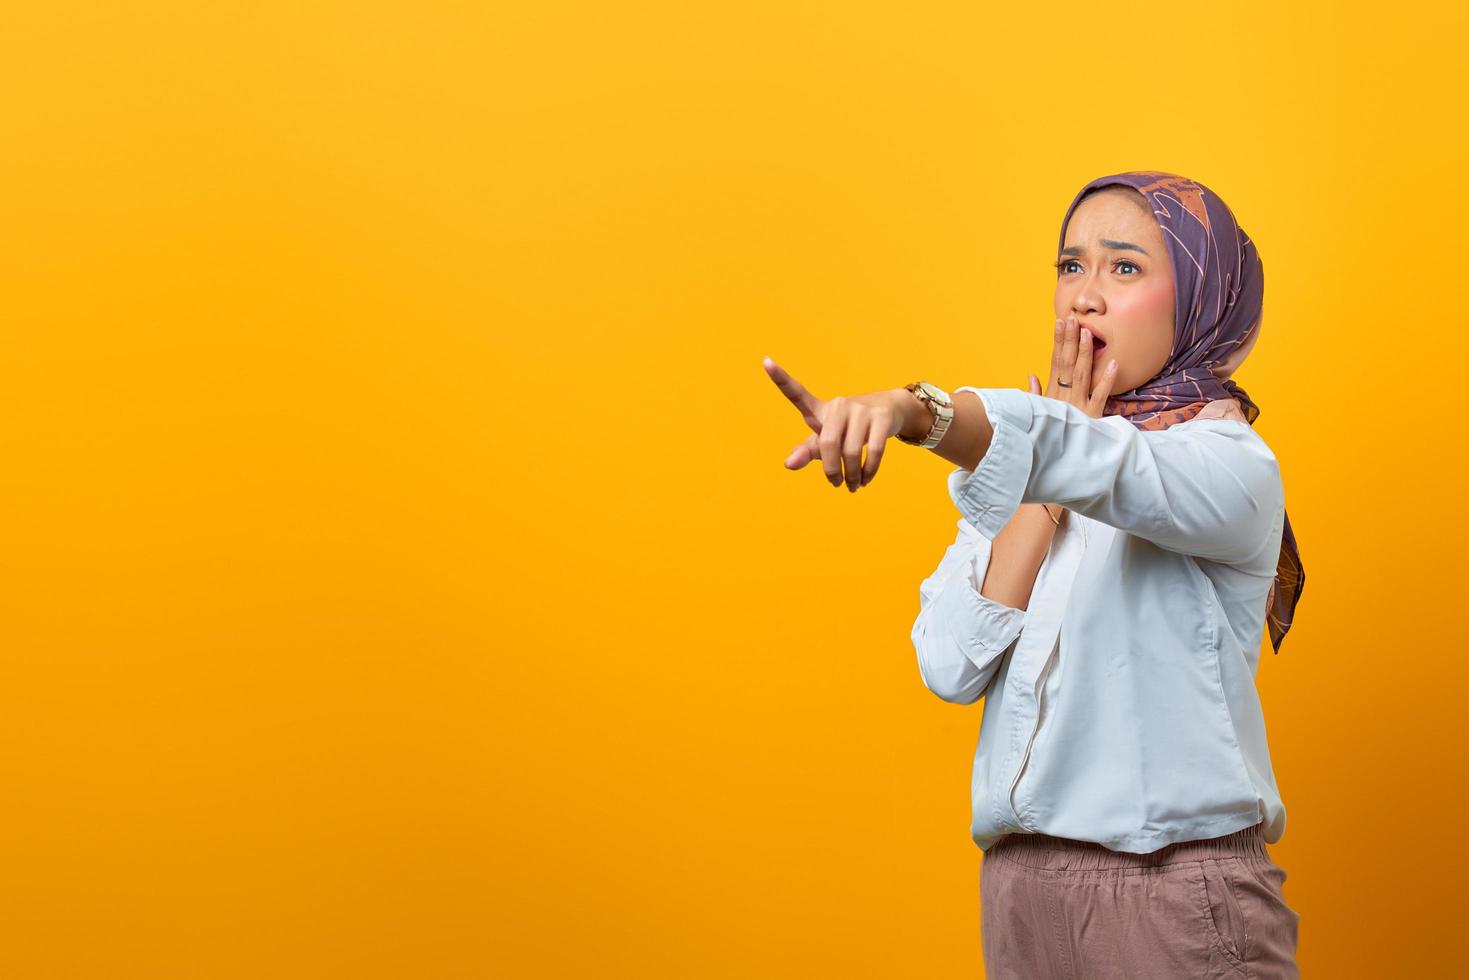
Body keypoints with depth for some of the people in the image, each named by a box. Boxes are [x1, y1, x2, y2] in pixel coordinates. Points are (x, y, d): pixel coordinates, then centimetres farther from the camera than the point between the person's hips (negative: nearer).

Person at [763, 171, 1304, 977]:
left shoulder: (1231, 464, -6)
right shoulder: (1008, 480, 10)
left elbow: (1117, 473, -30)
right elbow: (951, 667, -5)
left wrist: (917, 410, -47)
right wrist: (1051, 454, -8)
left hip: (1178, 896, -5)